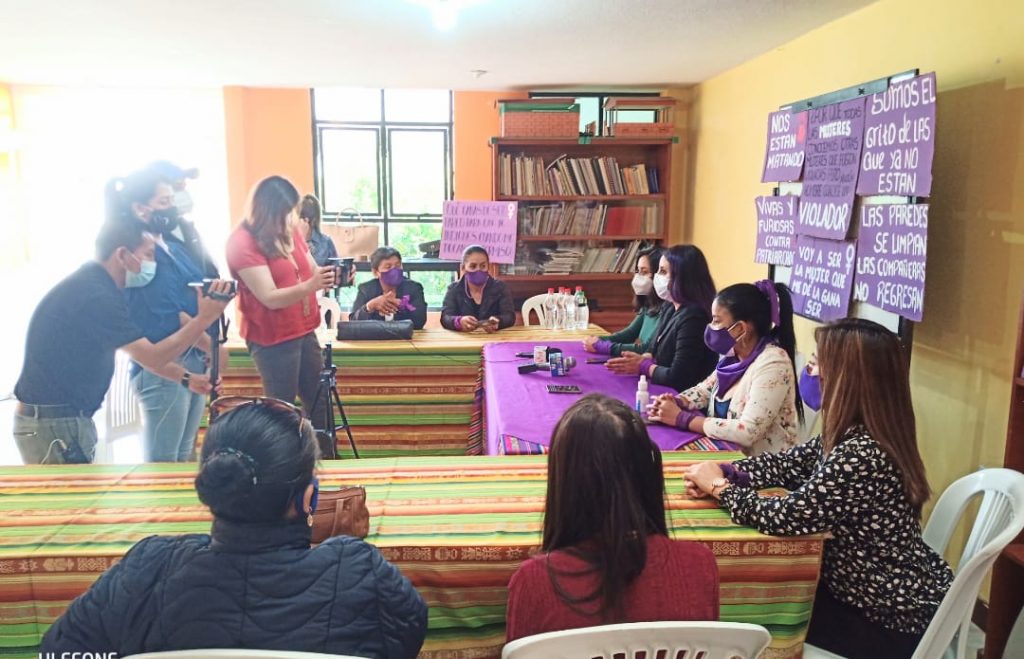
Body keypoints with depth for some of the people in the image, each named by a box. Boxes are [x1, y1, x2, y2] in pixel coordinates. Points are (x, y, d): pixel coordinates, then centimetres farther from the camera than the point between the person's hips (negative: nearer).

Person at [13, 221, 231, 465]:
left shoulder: (94, 285, 8)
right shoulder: (94, 296, -23)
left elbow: (141, 350, 13)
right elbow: (152, 358, -21)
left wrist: (186, 378, 6)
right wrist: (203, 318, -19)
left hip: (67, 417, 10)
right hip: (53, 424, -10)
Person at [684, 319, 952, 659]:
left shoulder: (860, 456, -33)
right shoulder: (855, 436, -3)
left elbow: (783, 518, -30)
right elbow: (788, 464, 6)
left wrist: (720, 487, -14)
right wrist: (723, 472, -9)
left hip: (894, 623, -7)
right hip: (888, 594, 8)